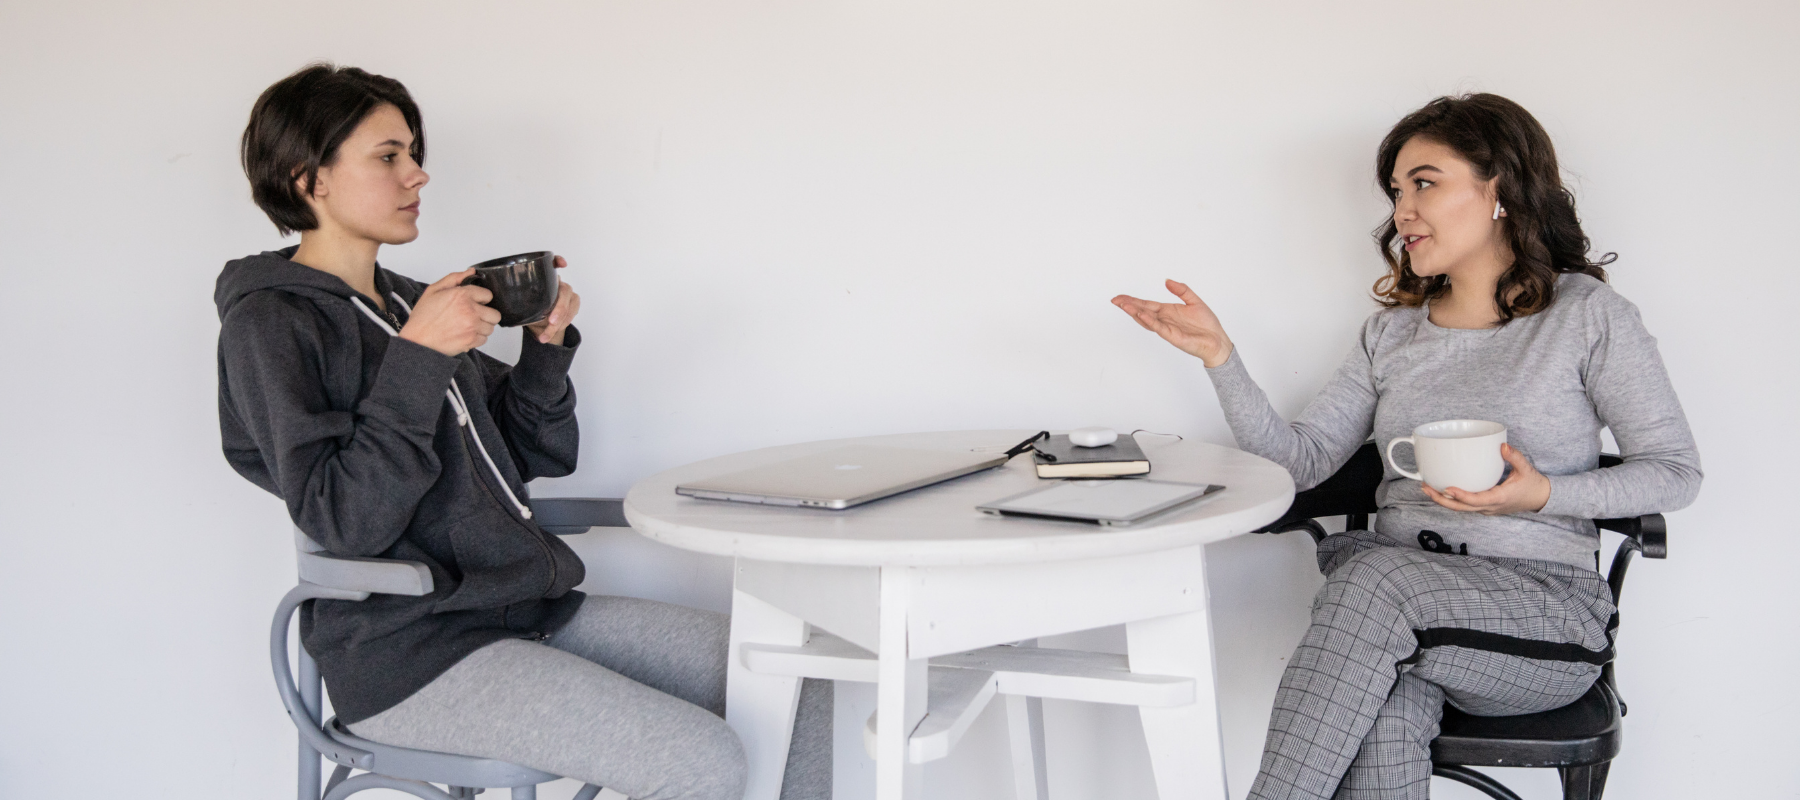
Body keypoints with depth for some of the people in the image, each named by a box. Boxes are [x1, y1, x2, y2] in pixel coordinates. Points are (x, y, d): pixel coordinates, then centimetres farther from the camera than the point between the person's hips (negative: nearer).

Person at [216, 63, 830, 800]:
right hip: (407, 654, -8)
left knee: (807, 689, -4)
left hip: (530, 609, 8)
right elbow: (344, 522, -17)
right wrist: (418, 360, -21)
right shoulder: (269, 325, -6)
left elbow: (535, 457, 18)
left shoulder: (408, 303, 17)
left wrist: (547, 345, 3)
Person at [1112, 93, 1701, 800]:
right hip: (1398, 601, 3)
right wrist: (1220, 356, -3)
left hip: (1543, 605, -3)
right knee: (1386, 708, -34)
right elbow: (1300, 458, 9)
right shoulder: (1392, 331, 16)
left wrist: (1543, 493, -14)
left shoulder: (1584, 313, 3)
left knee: (1375, 573, -34)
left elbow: (1676, 472, 3)